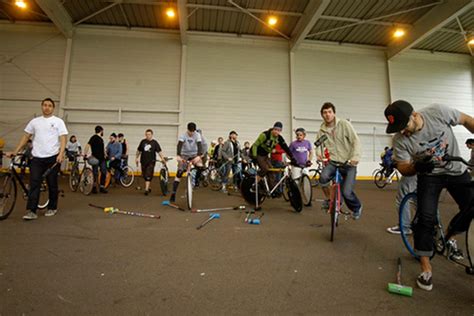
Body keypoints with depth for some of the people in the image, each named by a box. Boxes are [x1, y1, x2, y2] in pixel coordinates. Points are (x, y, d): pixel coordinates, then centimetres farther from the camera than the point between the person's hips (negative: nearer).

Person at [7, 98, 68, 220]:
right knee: (34, 184, -2)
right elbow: (26, 137, 14)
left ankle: (52, 208, 19)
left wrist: (61, 154, -21)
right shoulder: (34, 121, 12)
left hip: (53, 157, -3)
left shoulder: (58, 121, 1)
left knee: (52, 184, 6)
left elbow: (63, 138, -8)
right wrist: (15, 151, 7)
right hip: (37, 158, 3)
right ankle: (31, 211, 0)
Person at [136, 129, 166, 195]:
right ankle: (148, 187, 27)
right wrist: (137, 158, 18)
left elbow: (159, 151, -9)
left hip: (151, 162, -4)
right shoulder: (143, 141, 7)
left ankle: (146, 189, -9)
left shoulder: (154, 143, -2)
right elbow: (138, 150, 18)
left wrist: (162, 158, -21)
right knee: (144, 175, 10)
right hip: (143, 161, 4)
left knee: (148, 176, -10)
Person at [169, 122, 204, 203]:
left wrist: (199, 155, -42)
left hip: (194, 154, 1)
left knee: (200, 167, -28)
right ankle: (173, 193, -4)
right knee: (179, 173, -10)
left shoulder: (197, 135, -12)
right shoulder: (183, 135, -15)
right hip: (184, 155, -1)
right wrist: (178, 155, -46)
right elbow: (179, 145, -29)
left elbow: (199, 145, -25)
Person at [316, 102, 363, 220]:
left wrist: (355, 157, -25)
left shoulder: (344, 124, -7)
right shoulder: (321, 130, 4)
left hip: (348, 163, -3)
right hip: (333, 162, 3)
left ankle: (357, 207, 25)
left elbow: (356, 141, -11)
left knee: (346, 192, -12)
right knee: (323, 177, -29)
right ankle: (328, 199, 1)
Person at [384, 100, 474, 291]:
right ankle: (426, 268, -1)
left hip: (456, 170, 2)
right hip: (429, 175, -2)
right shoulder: (399, 140, -21)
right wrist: (416, 166, -35)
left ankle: (449, 236, 31)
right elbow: (402, 168, -14)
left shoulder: (438, 112, -21)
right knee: (426, 218, -12)